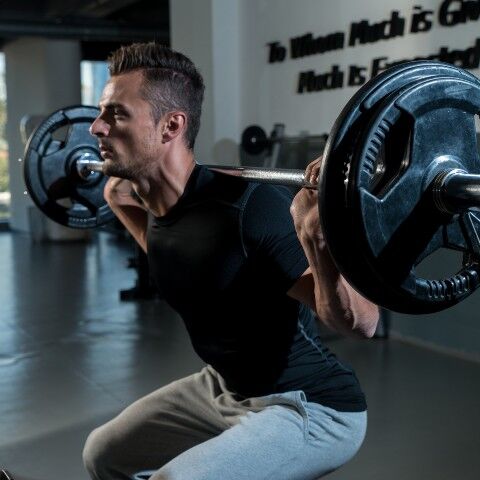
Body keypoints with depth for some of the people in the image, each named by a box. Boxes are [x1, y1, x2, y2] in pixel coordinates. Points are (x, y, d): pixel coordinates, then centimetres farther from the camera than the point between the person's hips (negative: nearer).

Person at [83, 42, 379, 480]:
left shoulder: (251, 207, -30)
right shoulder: (159, 204, -4)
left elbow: (360, 322, -29)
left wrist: (313, 234, -44)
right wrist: (121, 203, 14)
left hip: (310, 407, -8)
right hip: (223, 387, 9)